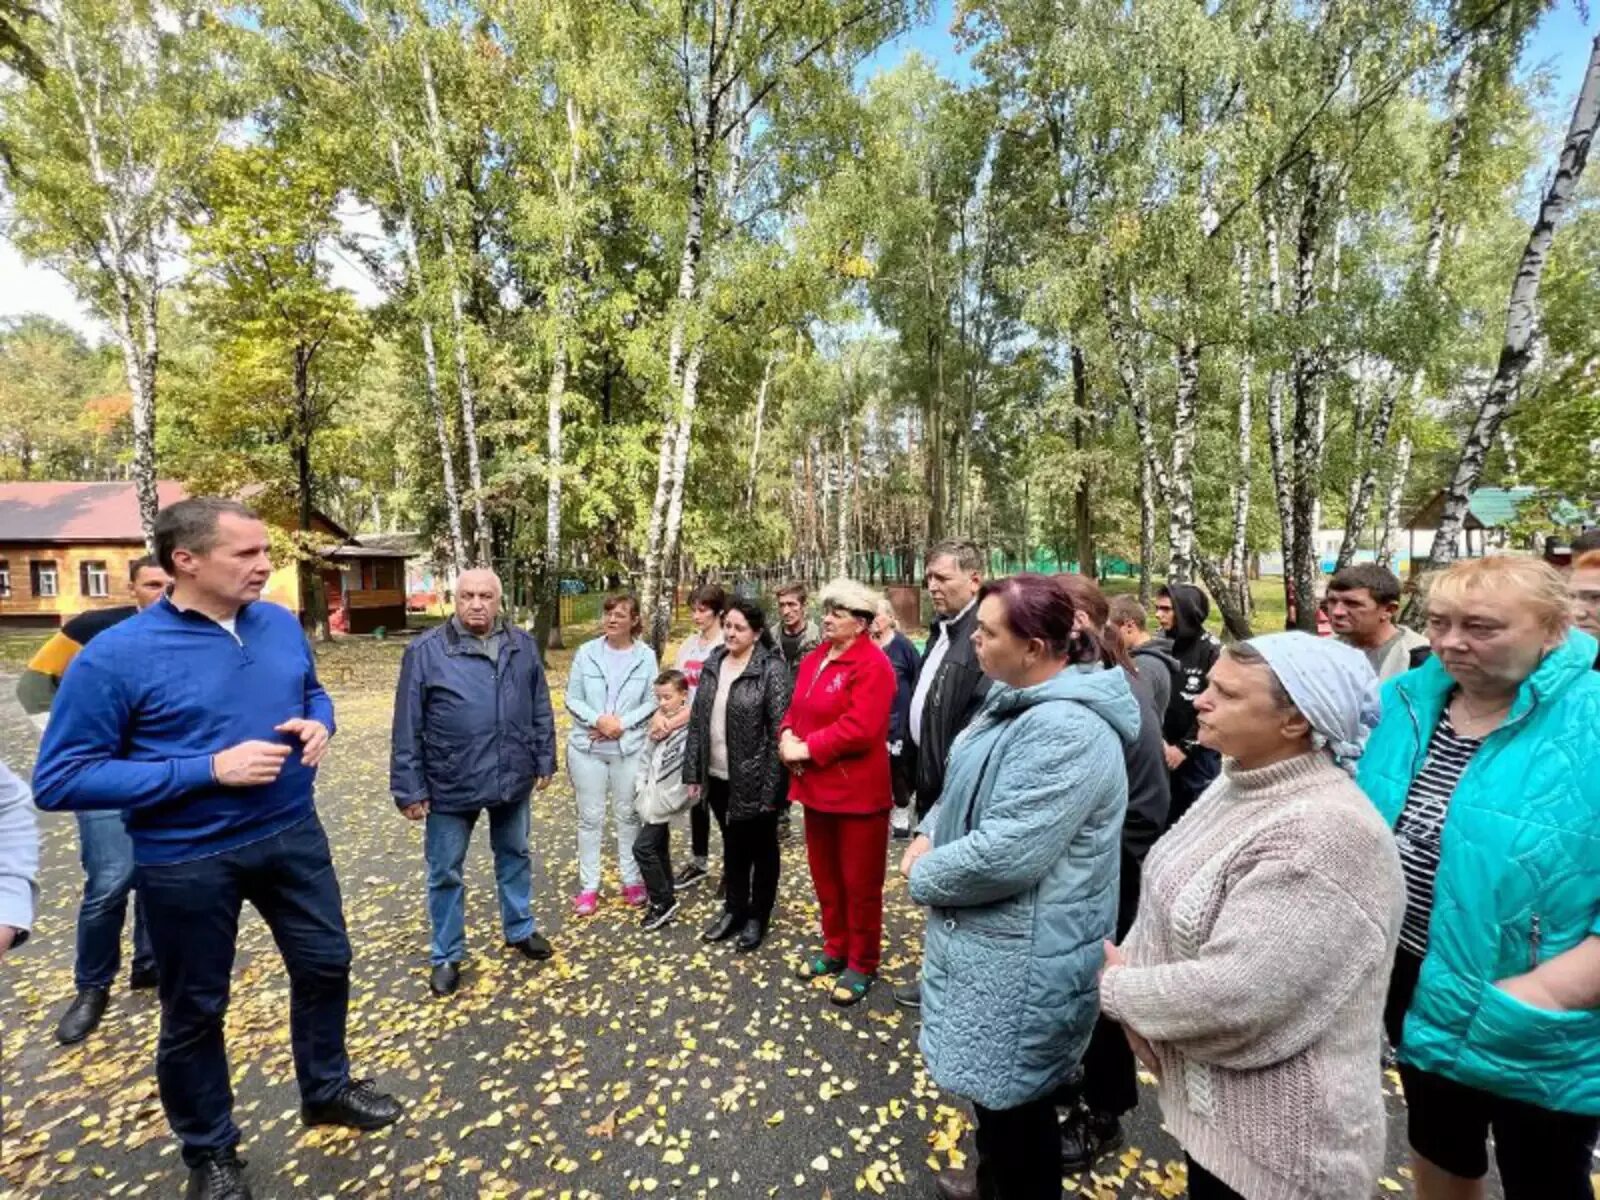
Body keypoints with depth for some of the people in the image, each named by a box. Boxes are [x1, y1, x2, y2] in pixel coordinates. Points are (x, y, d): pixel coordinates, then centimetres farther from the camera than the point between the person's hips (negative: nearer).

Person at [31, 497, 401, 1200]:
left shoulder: (282, 625, -4)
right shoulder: (115, 656, -19)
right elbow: (60, 779, -17)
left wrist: (318, 725, -10)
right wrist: (210, 768, -26)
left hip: (293, 836, 5)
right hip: (186, 862, -4)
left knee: (325, 964, 19)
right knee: (195, 1010, 17)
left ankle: (326, 1090, 45)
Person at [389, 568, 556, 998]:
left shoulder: (523, 646, 0)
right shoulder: (425, 651, -11)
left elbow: (541, 711, 7)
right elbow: (407, 728, -8)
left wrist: (544, 761, 8)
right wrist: (409, 788, -8)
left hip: (512, 779, 3)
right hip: (450, 785, -3)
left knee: (515, 856, 20)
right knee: (445, 872, 13)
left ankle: (520, 929, 42)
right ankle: (446, 955, 34)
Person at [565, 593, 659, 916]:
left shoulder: (646, 656, -6)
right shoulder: (586, 652, -5)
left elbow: (652, 702, -4)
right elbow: (572, 698, -2)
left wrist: (622, 723, -16)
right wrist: (598, 719, -17)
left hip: (630, 747, 0)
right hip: (587, 747, 1)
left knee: (628, 815, 13)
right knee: (590, 817, 9)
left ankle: (632, 880, 29)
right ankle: (588, 886, 23)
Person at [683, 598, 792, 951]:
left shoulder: (772, 669, -15)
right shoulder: (713, 664, 4)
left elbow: (780, 731, -17)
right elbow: (697, 720, 8)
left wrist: (771, 787, -19)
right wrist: (693, 772, 6)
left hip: (755, 780, -5)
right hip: (719, 776, 6)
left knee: (761, 848, 14)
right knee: (732, 844, 22)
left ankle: (758, 917, 32)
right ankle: (734, 909, 40)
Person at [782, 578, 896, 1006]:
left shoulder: (872, 665, -18)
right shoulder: (814, 659, 8)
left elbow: (860, 729, -26)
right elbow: (796, 708, 13)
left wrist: (807, 747, -20)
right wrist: (787, 736, -8)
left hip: (857, 791, -8)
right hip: (817, 787, 8)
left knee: (860, 882, 9)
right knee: (824, 875, 21)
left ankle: (862, 964, 28)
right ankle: (836, 948, 40)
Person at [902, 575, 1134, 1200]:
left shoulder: (1066, 731, -29)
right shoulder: (1015, 698, 3)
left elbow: (1005, 854, -32)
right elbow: (968, 787, 14)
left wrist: (923, 874, -16)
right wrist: (928, 834, -3)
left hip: (1025, 955, -9)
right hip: (992, 937, 9)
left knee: (1011, 1093, 14)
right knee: (991, 1082, 29)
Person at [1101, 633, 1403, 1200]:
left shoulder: (1322, 835, -30)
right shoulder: (1241, 784, 0)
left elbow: (1228, 997, -31)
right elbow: (1171, 902, 9)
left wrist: (1114, 986, -16)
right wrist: (1128, 960, -5)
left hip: (1276, 1132, -7)